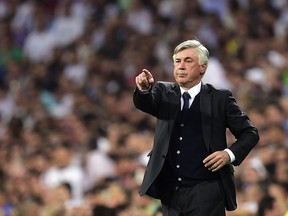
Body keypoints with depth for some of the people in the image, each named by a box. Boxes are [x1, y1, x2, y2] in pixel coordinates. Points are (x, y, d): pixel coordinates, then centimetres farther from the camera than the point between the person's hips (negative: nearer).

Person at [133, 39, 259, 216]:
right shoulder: (164, 92, 10)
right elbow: (144, 103, -11)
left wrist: (230, 154, -13)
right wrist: (144, 88, -33)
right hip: (170, 192, 4)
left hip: (205, 193, -4)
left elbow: (249, 133, 5)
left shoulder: (220, 98, 1)